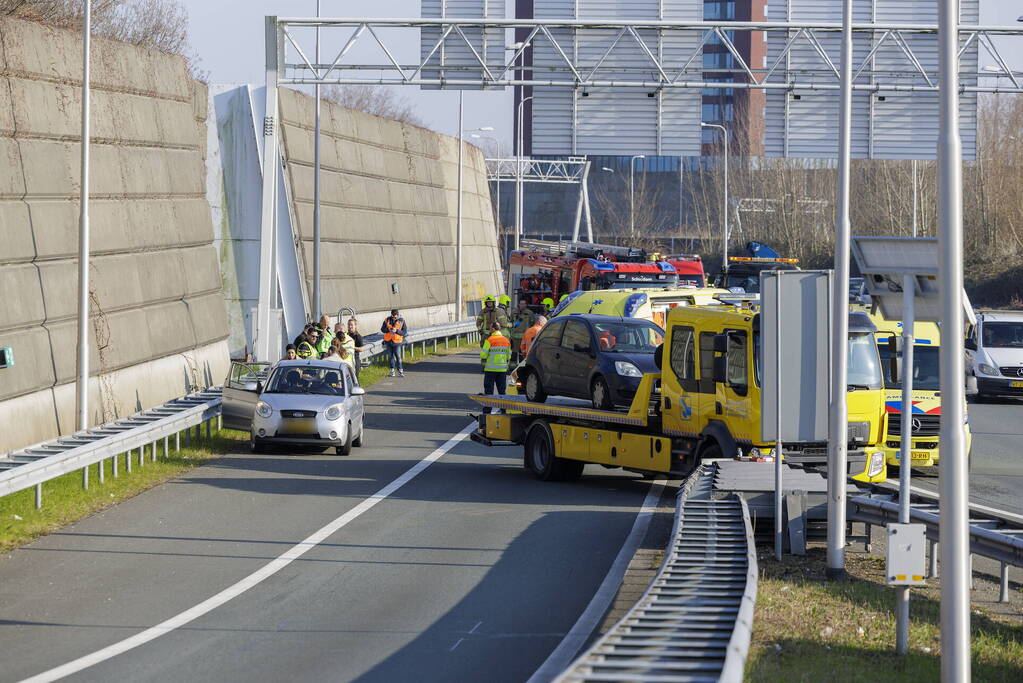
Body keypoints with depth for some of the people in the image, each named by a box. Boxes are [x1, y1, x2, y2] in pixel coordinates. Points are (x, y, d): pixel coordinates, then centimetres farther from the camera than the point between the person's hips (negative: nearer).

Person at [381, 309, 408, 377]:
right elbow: (382, 329, 6)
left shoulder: (401, 321, -7)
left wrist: (396, 331, -22)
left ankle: (400, 370, 1)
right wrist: (388, 329, -15)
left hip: (397, 342, -3)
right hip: (388, 341, 3)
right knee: (390, 356, 8)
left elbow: (405, 332, -8)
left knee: (398, 357, -7)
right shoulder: (387, 320, 1)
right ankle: (392, 371, 16)